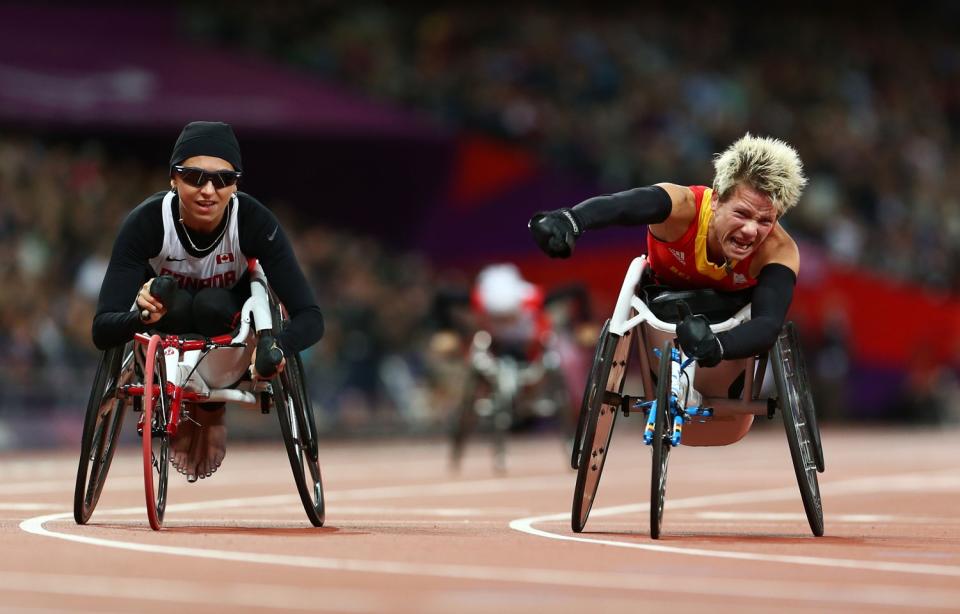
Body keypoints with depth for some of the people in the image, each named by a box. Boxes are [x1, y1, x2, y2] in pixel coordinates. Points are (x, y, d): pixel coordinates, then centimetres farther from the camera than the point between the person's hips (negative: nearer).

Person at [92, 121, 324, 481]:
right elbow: (102, 330, -37)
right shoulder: (147, 222, -33)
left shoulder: (254, 222, -32)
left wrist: (276, 348, -57)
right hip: (167, 315, -1)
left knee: (211, 305, -33)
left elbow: (310, 317, -35)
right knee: (177, 307, -34)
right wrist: (142, 317, -60)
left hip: (227, 314, 1)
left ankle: (212, 413, -6)